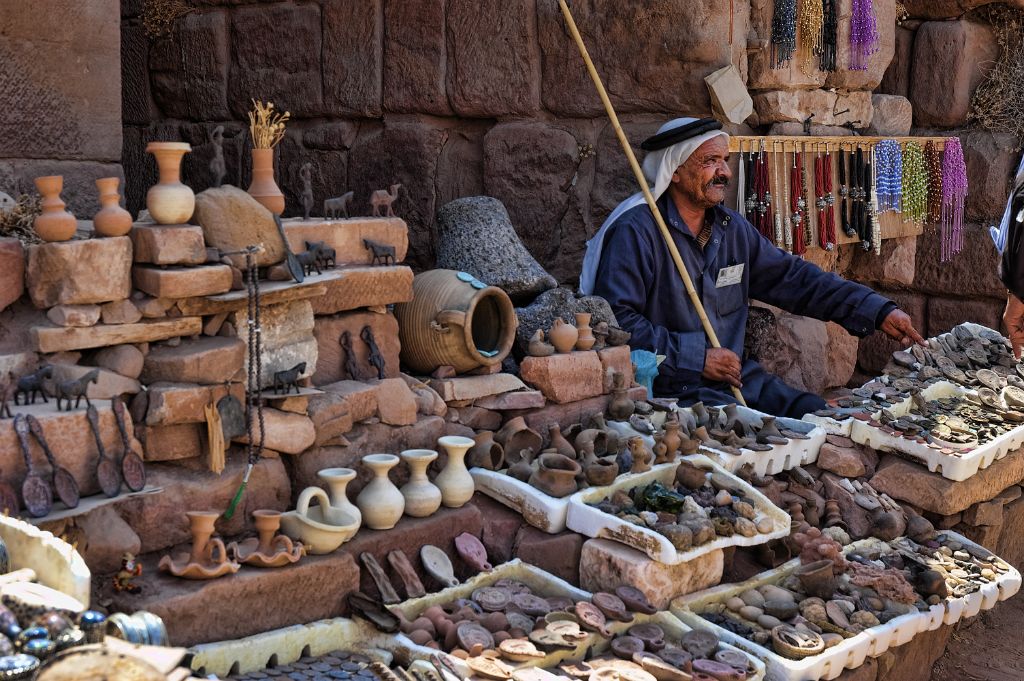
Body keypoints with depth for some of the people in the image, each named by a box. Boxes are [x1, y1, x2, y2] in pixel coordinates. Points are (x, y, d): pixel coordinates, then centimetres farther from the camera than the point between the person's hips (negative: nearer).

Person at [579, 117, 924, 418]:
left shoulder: (733, 228, 12)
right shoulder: (634, 232, -13)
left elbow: (794, 278, 16)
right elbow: (616, 321, -20)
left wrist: (879, 312, 10)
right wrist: (697, 358, -19)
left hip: (735, 375, 8)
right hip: (668, 386, -8)